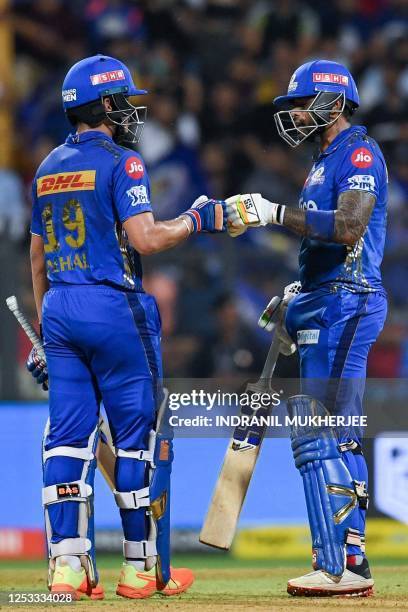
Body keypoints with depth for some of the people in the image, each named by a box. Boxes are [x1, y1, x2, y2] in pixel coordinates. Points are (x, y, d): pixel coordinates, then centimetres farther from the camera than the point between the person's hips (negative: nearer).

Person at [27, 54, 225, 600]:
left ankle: (67, 565, -3)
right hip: (113, 308, -7)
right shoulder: (120, 161, -8)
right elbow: (145, 238, -18)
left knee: (68, 437, 4)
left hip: (58, 308, 7)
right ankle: (142, 569, 3)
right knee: (139, 436, 1)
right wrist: (197, 220, -3)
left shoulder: (48, 168, 14)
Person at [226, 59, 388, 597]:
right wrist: (298, 299, 20)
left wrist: (274, 213, -23)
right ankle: (351, 562, 14)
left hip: (346, 304, -11)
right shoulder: (325, 162, 22)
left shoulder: (360, 152, -9)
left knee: (318, 435, -15)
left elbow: (348, 226, -24)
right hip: (326, 307, 11)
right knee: (338, 438, 11)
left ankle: (339, 567, -17)